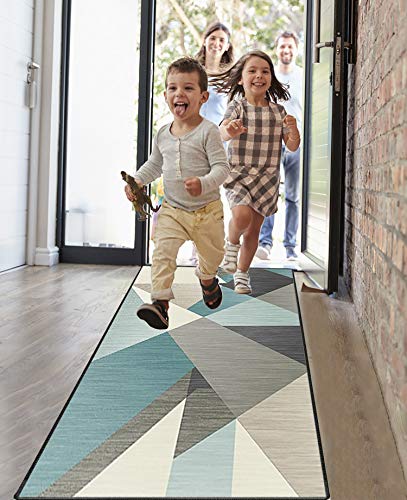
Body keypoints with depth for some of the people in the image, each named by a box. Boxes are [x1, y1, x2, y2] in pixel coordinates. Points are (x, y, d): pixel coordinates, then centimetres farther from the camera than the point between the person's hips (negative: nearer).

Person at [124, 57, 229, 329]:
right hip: (172, 209, 2)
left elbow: (222, 166, -18)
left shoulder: (208, 131, -14)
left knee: (212, 254, 17)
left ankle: (207, 278, 51)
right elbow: (154, 164, 19)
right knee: (163, 252, -18)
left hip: (206, 209, -2)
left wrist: (204, 184, -36)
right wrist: (137, 180, 4)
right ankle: (160, 302, -20)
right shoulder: (163, 134, 3)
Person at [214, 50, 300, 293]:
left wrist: (293, 130, -17)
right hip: (238, 173, -3)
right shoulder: (237, 106, -4)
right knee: (242, 214, -28)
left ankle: (242, 273, 27)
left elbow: (292, 146, 5)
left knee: (254, 230, 8)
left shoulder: (278, 111, 6)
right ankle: (232, 243, 5)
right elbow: (222, 131, -23)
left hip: (267, 178, 3)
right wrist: (230, 130, -48)